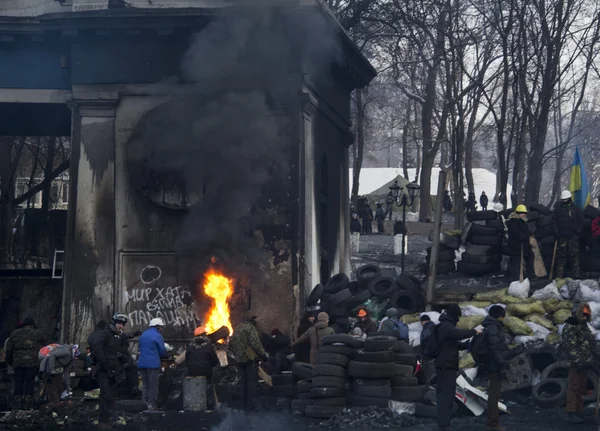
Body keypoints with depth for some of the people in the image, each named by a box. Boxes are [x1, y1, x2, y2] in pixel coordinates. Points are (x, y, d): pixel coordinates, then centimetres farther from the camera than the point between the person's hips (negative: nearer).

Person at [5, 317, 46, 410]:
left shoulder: (14, 333, 12)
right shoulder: (38, 334, 8)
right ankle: (28, 403, -1)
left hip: (18, 362, 2)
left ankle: (17, 402, 5)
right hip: (33, 362, -2)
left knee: (18, 382, 7)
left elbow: (8, 350, 11)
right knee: (29, 382, 1)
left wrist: (9, 361, 20)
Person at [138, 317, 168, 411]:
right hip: (153, 364, -7)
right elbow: (162, 351, -4)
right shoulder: (157, 336, -6)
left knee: (145, 385, 11)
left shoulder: (143, 335, 17)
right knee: (153, 386, -2)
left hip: (142, 363, 7)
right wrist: (165, 355, 17)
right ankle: (152, 407, -3)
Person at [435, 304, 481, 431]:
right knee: (447, 394, -12)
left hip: (444, 365, 11)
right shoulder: (446, 326, -13)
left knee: (443, 394, 12)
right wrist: (474, 331, -20)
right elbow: (458, 333, -31)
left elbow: (454, 343, 25)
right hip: (446, 365, -11)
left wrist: (467, 345, 12)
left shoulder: (445, 326, 21)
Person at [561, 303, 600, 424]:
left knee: (581, 388, 10)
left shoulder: (584, 327, 19)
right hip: (575, 364, -9)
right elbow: (571, 346, -18)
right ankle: (571, 414, -9)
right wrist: (579, 361, -24)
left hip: (584, 363, 9)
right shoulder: (569, 327, -9)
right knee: (574, 388, -9)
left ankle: (579, 412, 15)